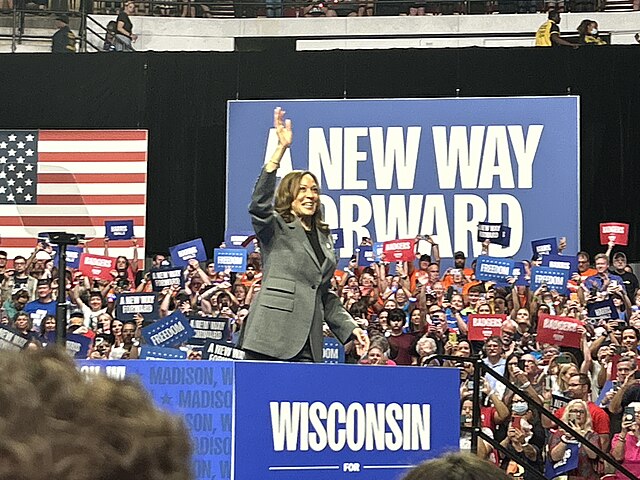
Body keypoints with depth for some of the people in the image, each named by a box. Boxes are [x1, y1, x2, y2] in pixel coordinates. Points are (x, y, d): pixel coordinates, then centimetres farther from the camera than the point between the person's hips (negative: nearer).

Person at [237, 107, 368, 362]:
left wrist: (350, 327, 17)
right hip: (271, 336, -5)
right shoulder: (275, 229, 4)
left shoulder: (324, 238, 23)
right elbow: (259, 203, -18)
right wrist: (281, 148, -23)